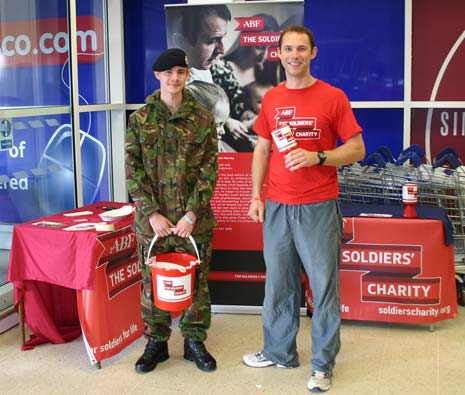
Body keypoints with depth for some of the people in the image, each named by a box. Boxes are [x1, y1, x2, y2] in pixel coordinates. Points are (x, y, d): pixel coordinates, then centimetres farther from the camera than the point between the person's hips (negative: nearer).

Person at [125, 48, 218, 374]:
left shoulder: (203, 118, 1)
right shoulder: (140, 119, 2)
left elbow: (210, 169, -4)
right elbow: (133, 170, -1)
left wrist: (191, 214, -12)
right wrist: (152, 213, -10)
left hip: (194, 218, 0)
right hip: (151, 218, 1)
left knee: (196, 280, 9)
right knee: (153, 281, 9)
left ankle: (195, 341, 26)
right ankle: (156, 342, 26)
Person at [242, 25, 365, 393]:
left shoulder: (333, 97, -3)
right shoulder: (271, 99, 9)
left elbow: (357, 149, -3)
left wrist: (318, 157, -18)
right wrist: (256, 195, 7)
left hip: (319, 207, -3)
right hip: (277, 207, 4)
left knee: (324, 285, 2)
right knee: (278, 283, 11)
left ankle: (323, 365, 16)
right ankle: (279, 351, 28)